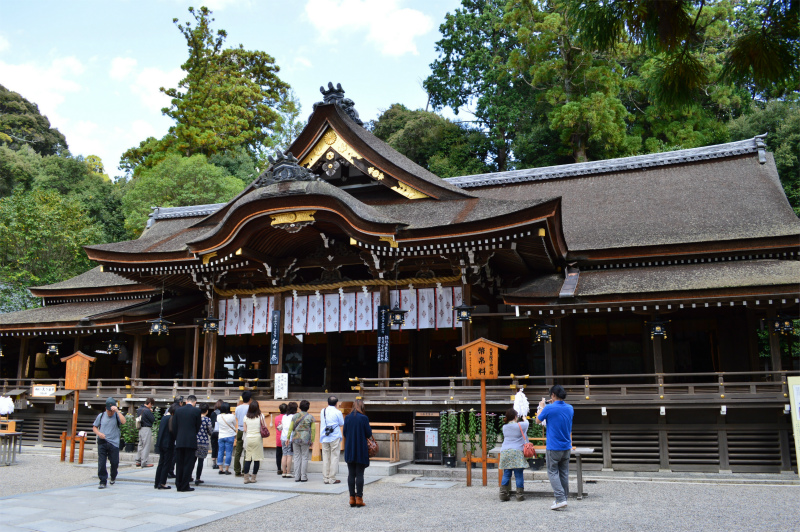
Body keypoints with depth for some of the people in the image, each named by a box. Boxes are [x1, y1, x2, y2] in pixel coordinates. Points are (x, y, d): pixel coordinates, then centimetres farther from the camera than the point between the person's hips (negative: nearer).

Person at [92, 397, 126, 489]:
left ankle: (113, 477, 32)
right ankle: (103, 481, 5)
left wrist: (117, 411, -22)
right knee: (101, 462, -4)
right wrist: (99, 433, -6)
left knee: (114, 462, 4)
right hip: (102, 442, 1)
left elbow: (123, 421, -21)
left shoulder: (117, 416, 0)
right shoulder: (101, 416, 8)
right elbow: (94, 427, 14)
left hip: (114, 443, -1)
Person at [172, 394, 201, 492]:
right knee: (188, 464, 1)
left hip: (179, 441, 4)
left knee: (179, 464, 10)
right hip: (191, 441, -3)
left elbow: (174, 427, 6)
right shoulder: (196, 411, -4)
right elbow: (198, 426, 3)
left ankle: (178, 485, 15)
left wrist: (177, 438, 16)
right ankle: (185, 486, 1)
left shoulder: (178, 411, 5)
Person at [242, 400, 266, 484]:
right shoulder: (260, 416, -4)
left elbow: (245, 430, 7)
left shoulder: (246, 417, 3)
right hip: (257, 438, -3)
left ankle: (246, 478, 3)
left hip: (248, 438, 3)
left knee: (248, 459, 6)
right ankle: (253, 478, 4)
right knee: (257, 459, 3)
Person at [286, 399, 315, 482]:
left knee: (297, 457, 7)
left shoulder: (295, 416, 5)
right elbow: (313, 429, -2)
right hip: (305, 439, -2)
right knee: (304, 458, 4)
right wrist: (312, 440, 5)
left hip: (295, 438, 2)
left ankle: (297, 477, 8)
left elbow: (290, 428, 5)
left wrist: (288, 437, 13)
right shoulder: (310, 417, -1)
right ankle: (303, 477, 3)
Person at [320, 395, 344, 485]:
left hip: (324, 438, 5)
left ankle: (325, 478, 9)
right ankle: (332, 479, -1)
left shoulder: (323, 411, 7)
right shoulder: (337, 412, -7)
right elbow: (342, 423, 3)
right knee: (334, 457, 0)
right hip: (335, 437, -5)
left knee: (325, 458, 7)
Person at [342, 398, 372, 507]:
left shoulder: (347, 418, 1)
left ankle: (352, 498, 10)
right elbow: (369, 434, -7)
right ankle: (359, 498, 2)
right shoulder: (364, 418, -10)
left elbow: (344, 433, 6)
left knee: (351, 474, 8)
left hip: (349, 449, 3)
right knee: (359, 474, 2)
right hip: (361, 449, -3)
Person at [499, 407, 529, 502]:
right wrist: (524, 418, 42)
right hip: (517, 452, -4)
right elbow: (526, 423, 20)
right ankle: (520, 495, 4)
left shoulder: (504, 427, 12)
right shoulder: (520, 425, -1)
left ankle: (503, 494, 6)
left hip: (505, 452, 4)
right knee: (518, 475, 1)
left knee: (506, 475, 7)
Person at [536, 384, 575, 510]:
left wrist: (541, 407, 14)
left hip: (553, 447, -6)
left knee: (553, 473, 1)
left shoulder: (549, 408, -15)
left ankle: (560, 499, -9)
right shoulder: (570, 408, 2)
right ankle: (564, 498, 20)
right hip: (567, 447, 6)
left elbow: (538, 420, 1)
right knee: (564, 473, 14)